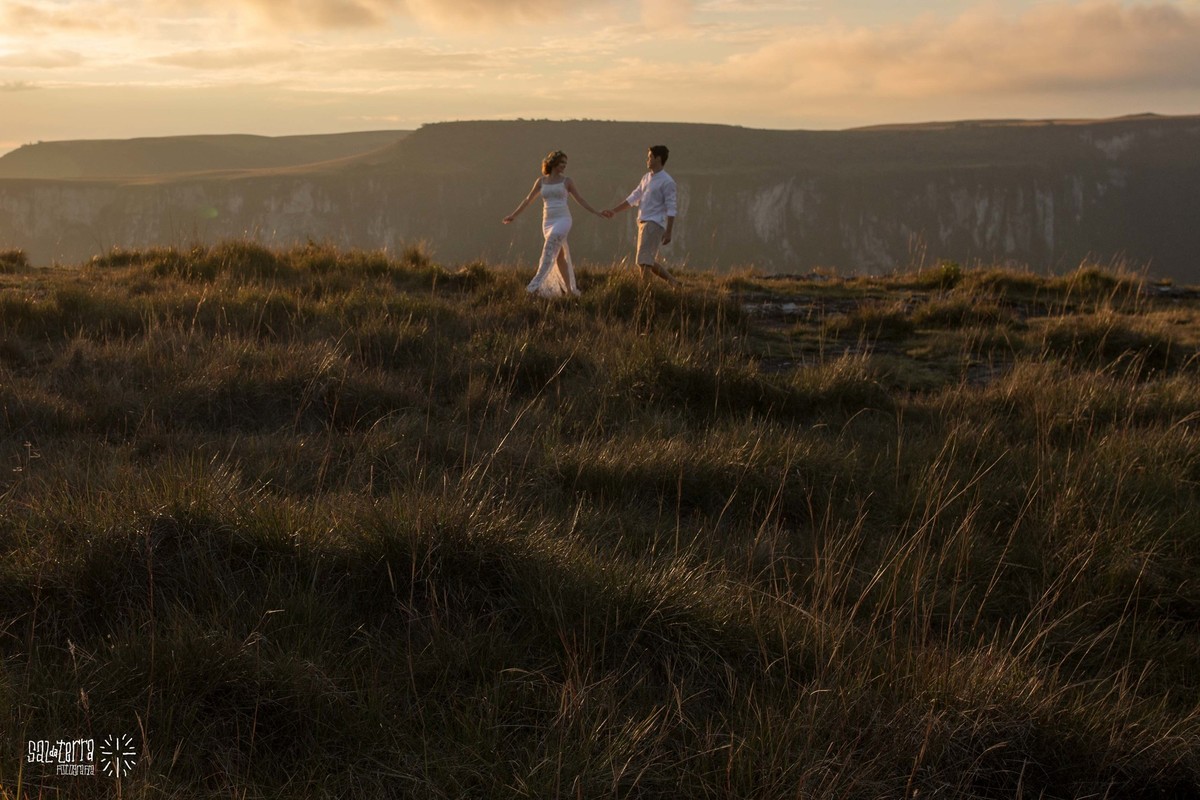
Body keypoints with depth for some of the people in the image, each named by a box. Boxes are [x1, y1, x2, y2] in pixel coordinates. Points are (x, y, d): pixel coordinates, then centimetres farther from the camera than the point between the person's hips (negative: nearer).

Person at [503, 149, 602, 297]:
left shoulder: (567, 181, 5)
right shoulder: (541, 181, 11)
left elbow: (580, 200, 10)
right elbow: (528, 200, 17)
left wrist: (597, 213, 5)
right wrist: (514, 215, 17)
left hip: (563, 220, -4)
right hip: (548, 222, 4)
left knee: (548, 251, -21)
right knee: (559, 256, 6)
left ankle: (536, 285, -28)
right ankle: (570, 289, 13)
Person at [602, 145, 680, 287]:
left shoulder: (667, 182, -10)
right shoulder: (646, 178, 15)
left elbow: (671, 209, -14)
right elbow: (633, 198, 21)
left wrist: (668, 232, -19)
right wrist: (614, 211, 17)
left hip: (654, 224, -9)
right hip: (643, 223, 9)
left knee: (644, 260, -13)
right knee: (650, 261, 10)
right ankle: (673, 282, 20)